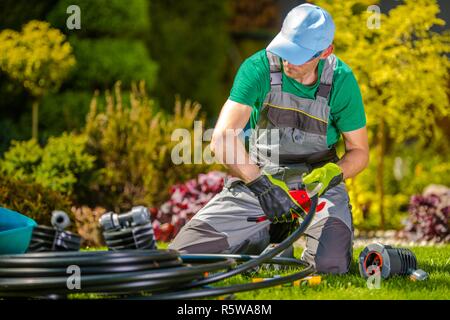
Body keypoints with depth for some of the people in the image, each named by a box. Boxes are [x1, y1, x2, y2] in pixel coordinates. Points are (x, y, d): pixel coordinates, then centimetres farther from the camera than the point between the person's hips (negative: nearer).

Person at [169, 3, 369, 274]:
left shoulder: (341, 80, -12)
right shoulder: (258, 68, -17)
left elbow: (360, 152, -2)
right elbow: (222, 137, -27)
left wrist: (332, 173, -24)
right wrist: (261, 183, -40)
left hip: (316, 181, -1)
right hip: (259, 176, 1)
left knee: (331, 262, -31)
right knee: (184, 253, -12)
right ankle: (267, 237, 17)